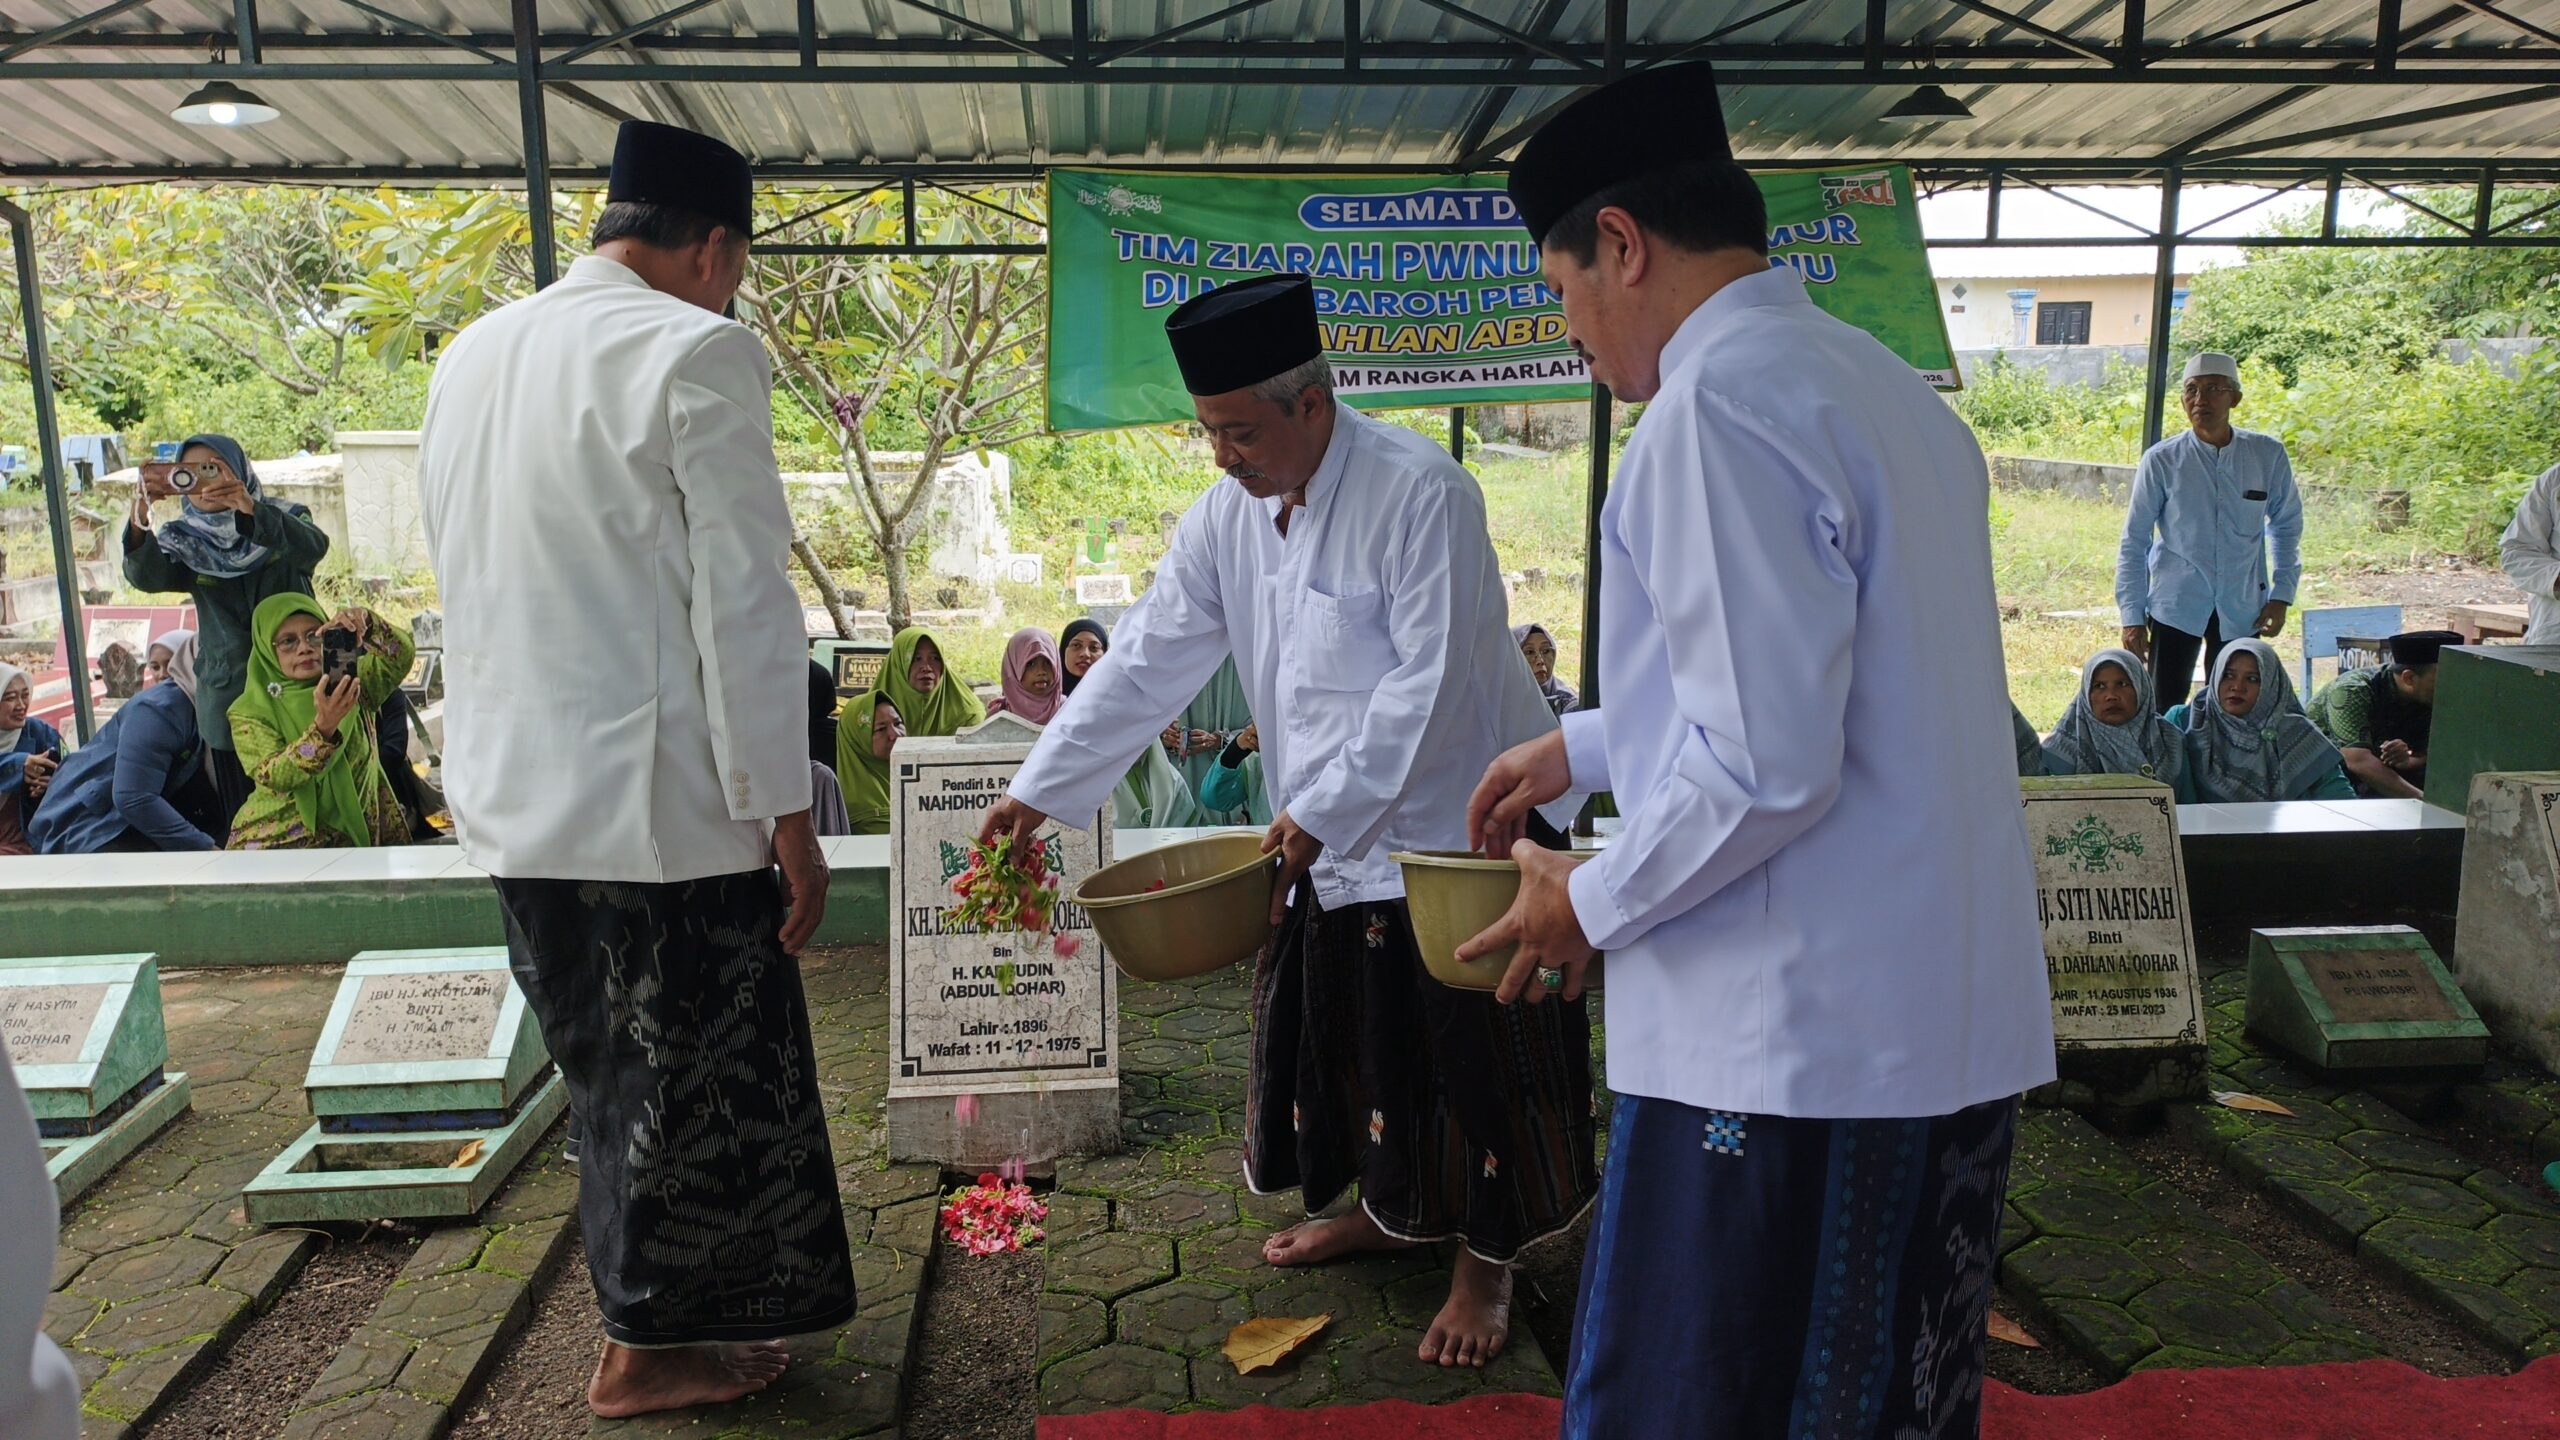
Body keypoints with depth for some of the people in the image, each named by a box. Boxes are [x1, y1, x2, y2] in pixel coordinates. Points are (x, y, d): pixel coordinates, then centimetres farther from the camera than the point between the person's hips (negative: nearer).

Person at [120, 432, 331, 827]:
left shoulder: (285, 519, 3)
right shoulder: (186, 543, 8)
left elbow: (313, 546, -20)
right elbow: (145, 575, -13)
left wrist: (249, 509, -37)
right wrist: (140, 514, -32)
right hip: (228, 701, 2)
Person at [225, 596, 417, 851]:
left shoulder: (353, 683, 5)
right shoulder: (250, 711, -2)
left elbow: (401, 656, -11)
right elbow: (273, 777, -17)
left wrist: (366, 621, -29)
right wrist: (323, 726, -32)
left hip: (353, 835, 1)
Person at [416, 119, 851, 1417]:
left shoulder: (471, 357, 12)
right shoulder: (698, 353, -12)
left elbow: (469, 584, 18)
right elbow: (740, 605, -16)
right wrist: (784, 813, -11)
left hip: (516, 800, 8)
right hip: (661, 803, -8)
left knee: (614, 1075, 21)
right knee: (699, 1078, 9)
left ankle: (645, 1304, 35)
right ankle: (652, 1347, 23)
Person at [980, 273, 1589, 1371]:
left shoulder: (1420, 492, -20)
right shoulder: (1228, 516, 1)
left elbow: (1430, 682, -23)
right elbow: (1145, 663, 3)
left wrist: (1324, 810, -21)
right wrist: (1039, 789, -1)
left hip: (1450, 826, -6)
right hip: (1325, 842, 7)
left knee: (1465, 1060, 4)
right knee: (1338, 1039, 17)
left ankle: (1486, 1266, 24)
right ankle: (1385, 1211, 41)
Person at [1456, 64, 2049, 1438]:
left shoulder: (1721, 405, -17)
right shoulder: (1892, 390, 13)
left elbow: (1766, 768, -23)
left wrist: (1592, 907, -7)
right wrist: (1580, 747, 26)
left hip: (1779, 1052, -9)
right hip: (1957, 1029, 9)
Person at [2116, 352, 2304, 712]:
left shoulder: (2268, 455, -1)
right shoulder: (2161, 461, -6)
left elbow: (2287, 526, 12)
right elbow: (2134, 543, -3)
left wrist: (2281, 595, 5)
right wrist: (2131, 616, -5)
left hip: (2242, 611, 2)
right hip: (2175, 607, -2)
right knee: (2163, 712, -3)